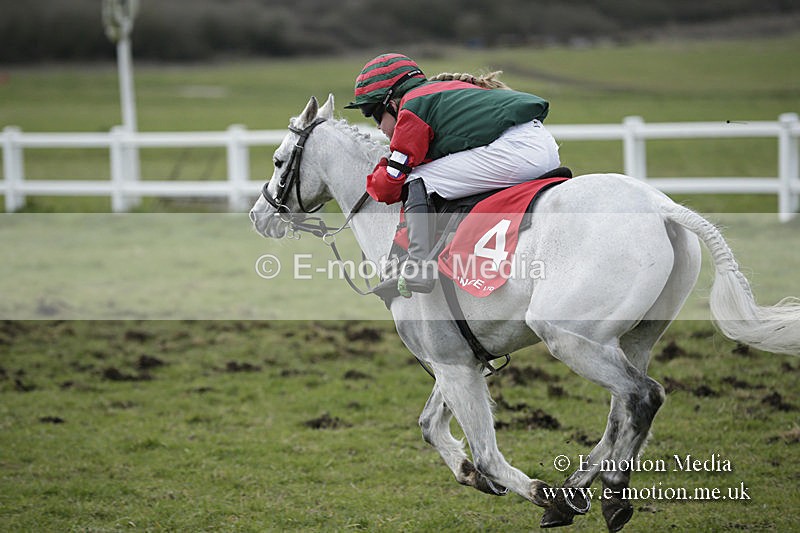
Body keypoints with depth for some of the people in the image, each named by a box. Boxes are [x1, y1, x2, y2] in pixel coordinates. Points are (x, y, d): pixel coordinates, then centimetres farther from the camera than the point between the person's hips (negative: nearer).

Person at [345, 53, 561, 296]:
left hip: (514, 149, -9)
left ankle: (419, 266, -14)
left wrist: (374, 180, 25)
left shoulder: (412, 107, 3)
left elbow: (391, 185, 4)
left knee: (417, 182, -2)